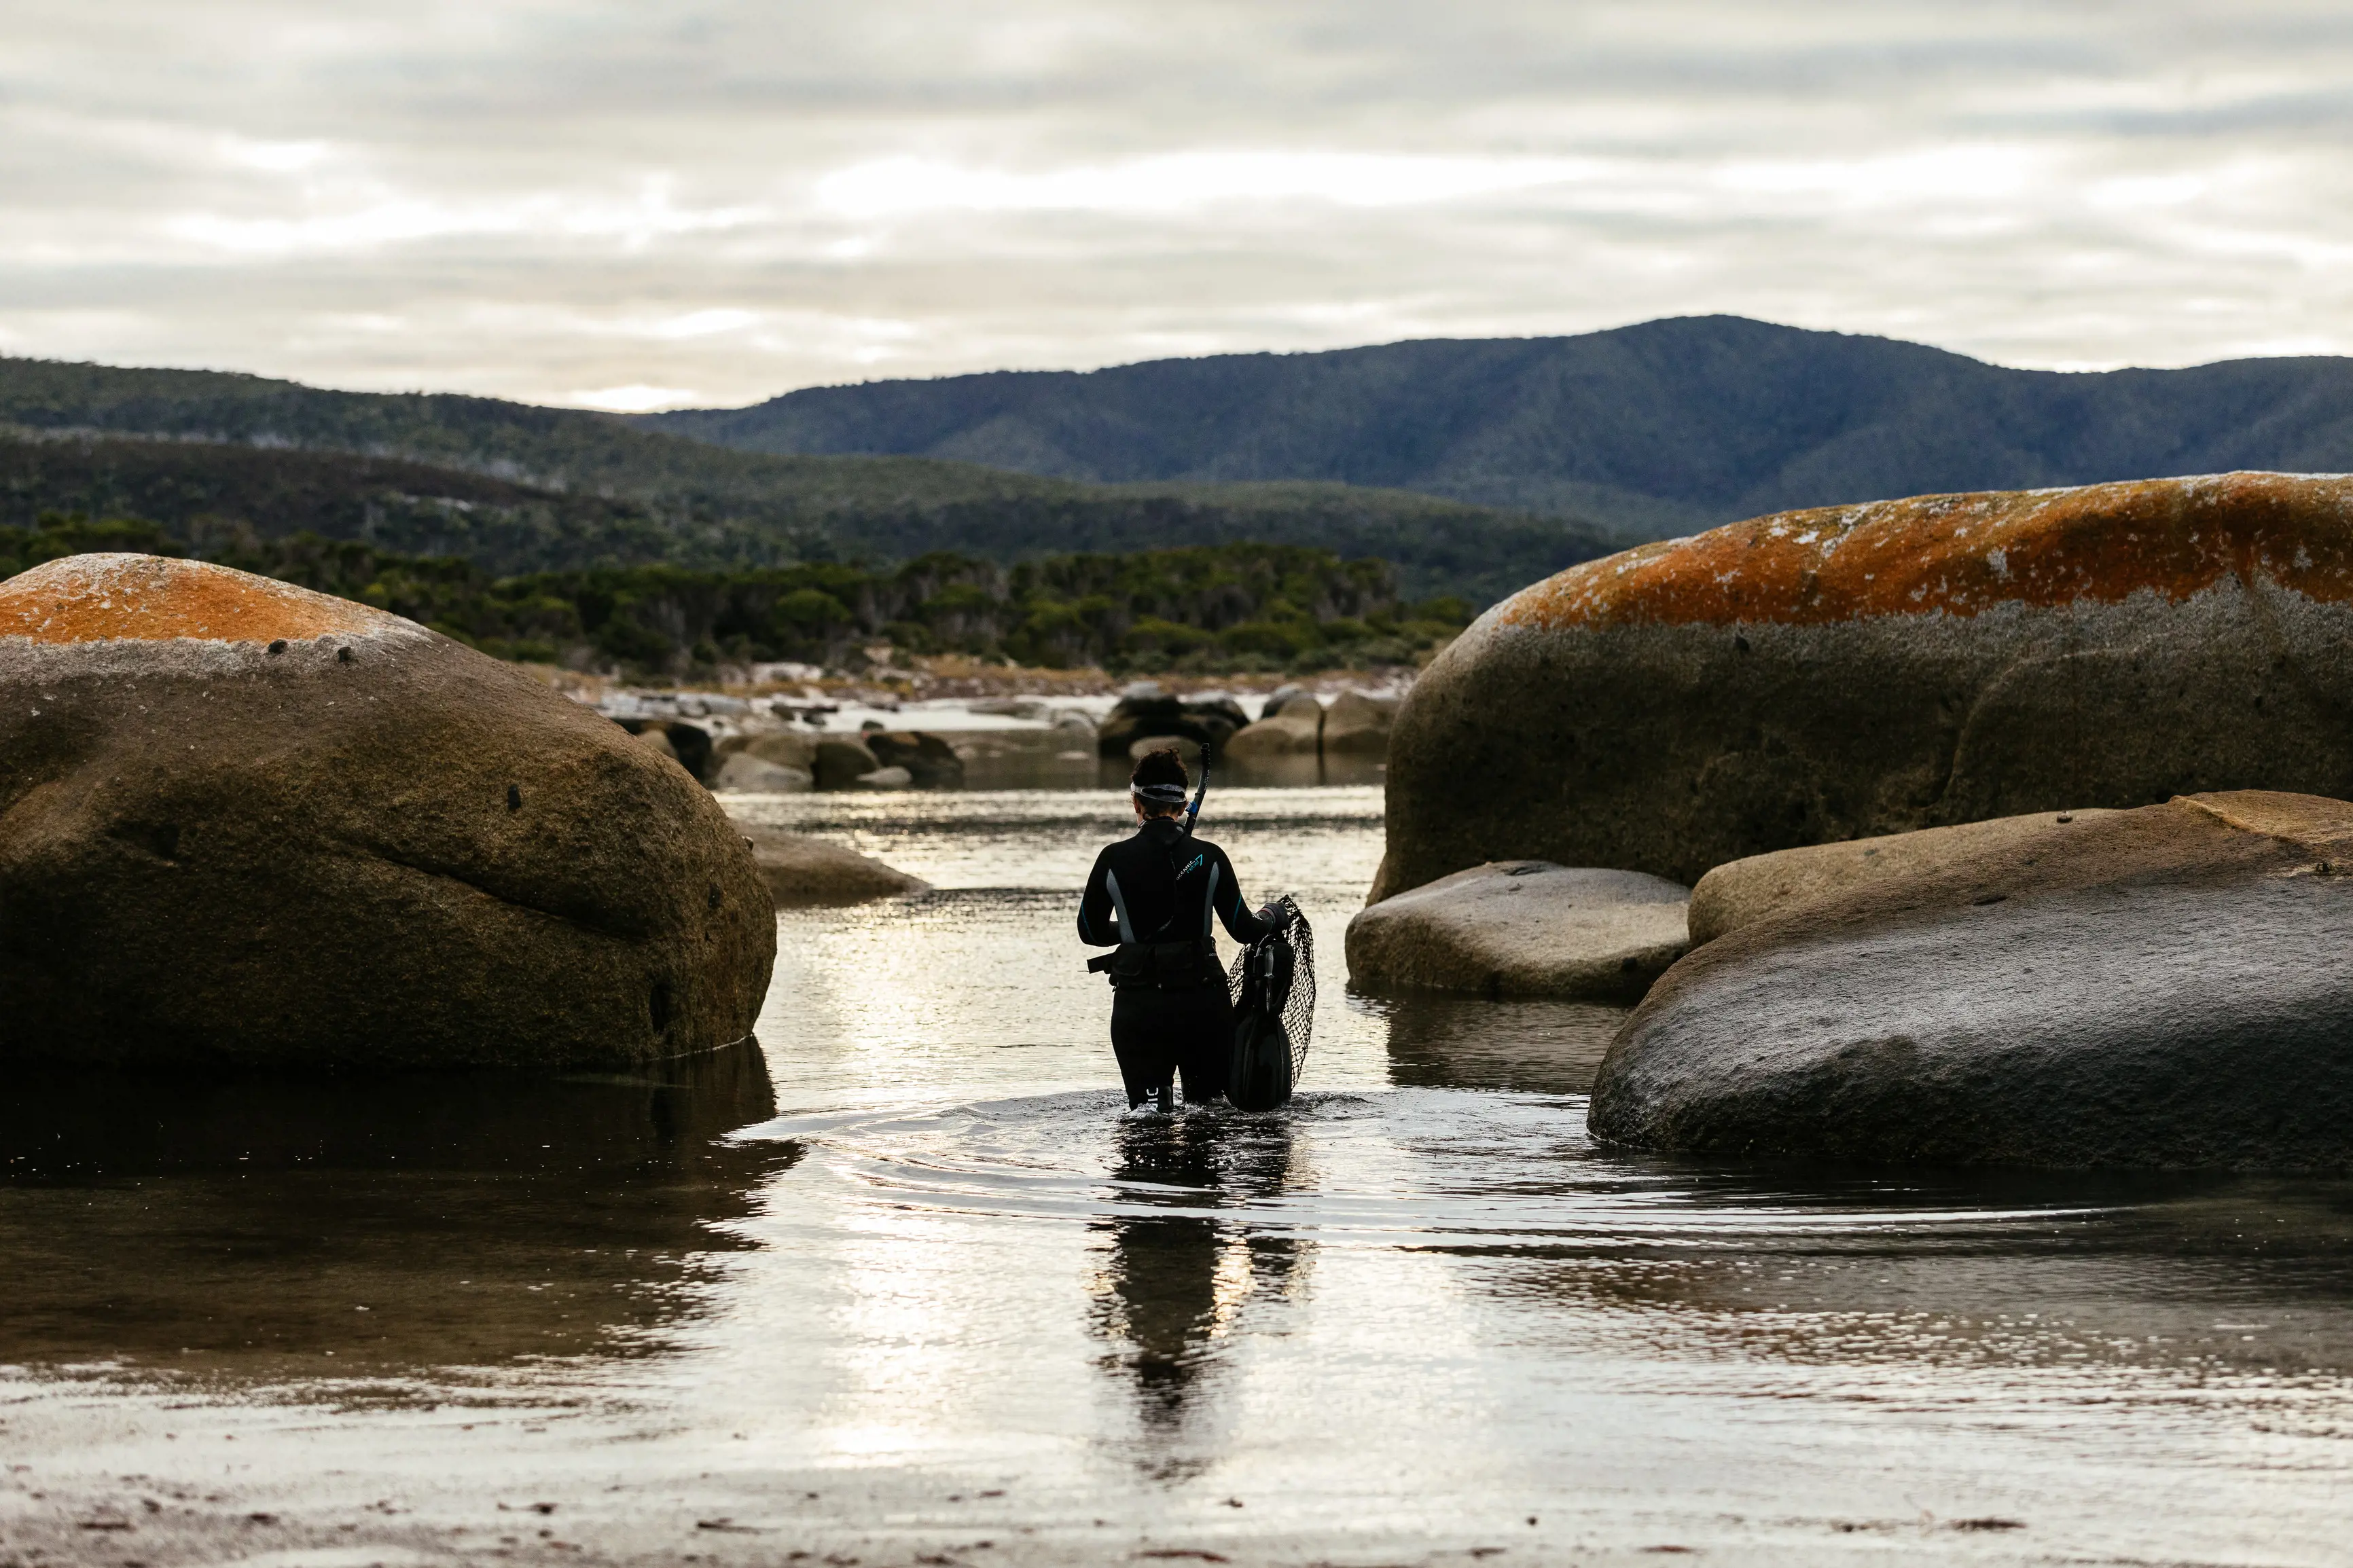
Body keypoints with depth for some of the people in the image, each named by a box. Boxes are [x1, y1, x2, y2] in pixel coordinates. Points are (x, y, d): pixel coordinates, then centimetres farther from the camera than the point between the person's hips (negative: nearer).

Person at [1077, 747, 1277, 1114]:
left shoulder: (1113, 859, -2)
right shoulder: (1209, 857, -1)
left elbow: (1091, 932, 10)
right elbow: (1244, 930, 5)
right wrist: (1268, 918, 27)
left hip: (1138, 1006, -1)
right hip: (1203, 999, 1)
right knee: (1207, 1109, 10)